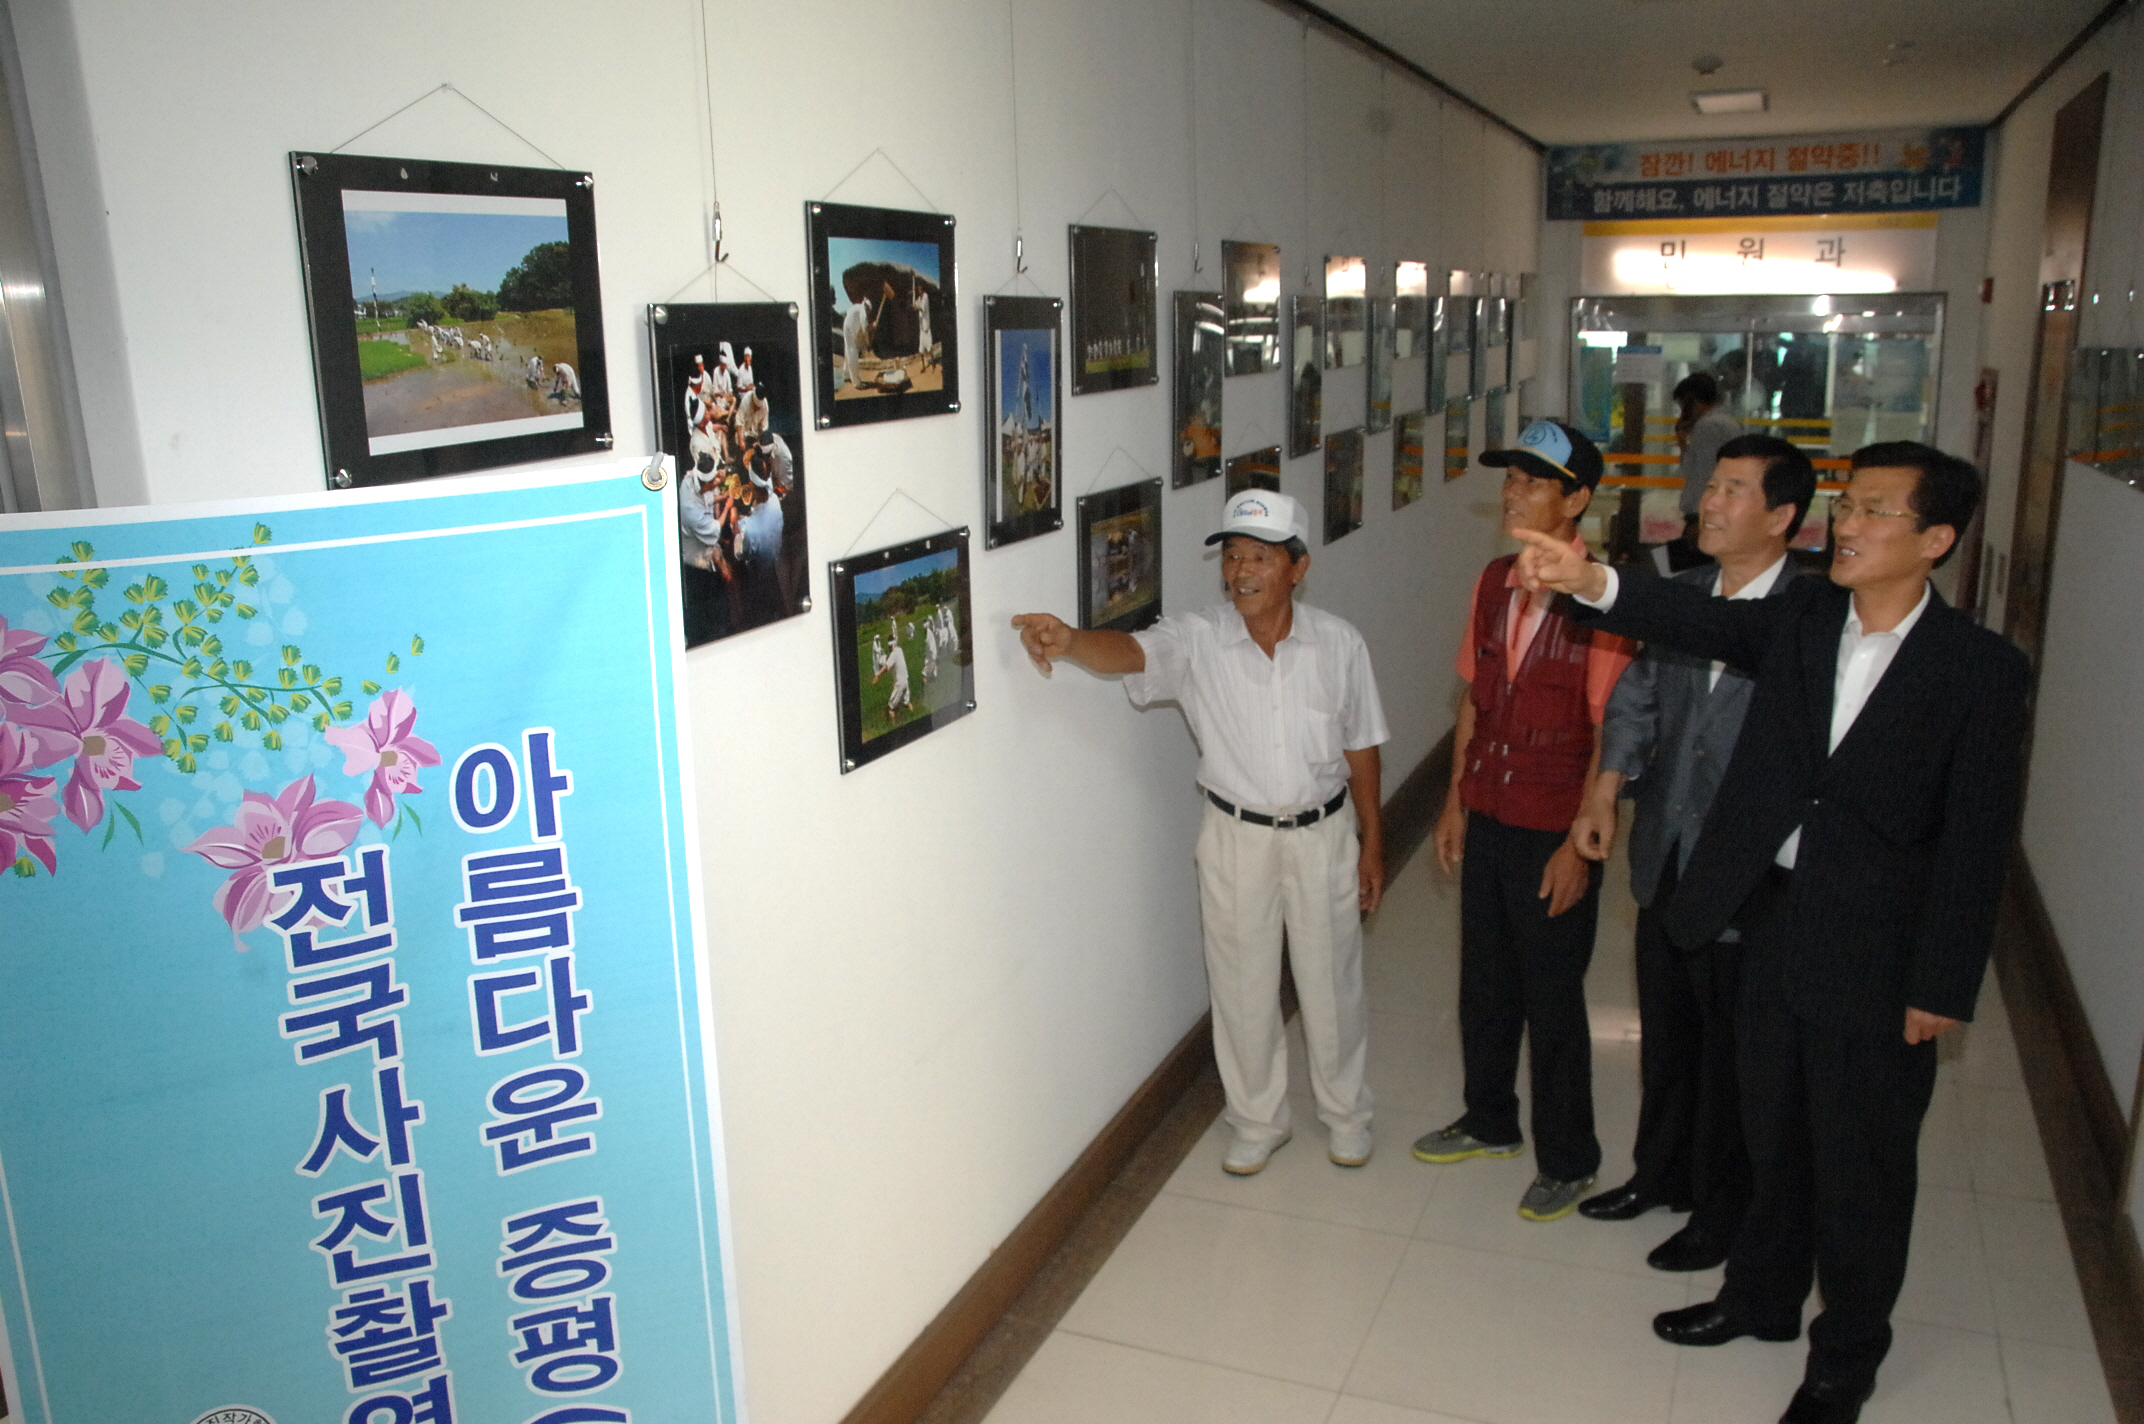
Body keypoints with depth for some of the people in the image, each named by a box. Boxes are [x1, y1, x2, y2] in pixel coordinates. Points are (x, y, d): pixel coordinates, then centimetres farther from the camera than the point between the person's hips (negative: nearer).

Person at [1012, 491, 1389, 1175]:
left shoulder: (1339, 643, -7)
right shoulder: (1196, 640, -12)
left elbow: (1360, 747, 2)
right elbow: (1131, 652, -33)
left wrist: (1371, 841, 6)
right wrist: (1068, 639, -55)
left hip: (1323, 834, 0)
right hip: (1236, 837, 0)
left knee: (1332, 983, 15)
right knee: (1243, 988, 12)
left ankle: (1345, 1114, 39)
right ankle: (1257, 1122, 34)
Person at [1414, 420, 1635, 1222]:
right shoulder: (1493, 583, 3)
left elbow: (1610, 734, -16)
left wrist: (1578, 845, -15)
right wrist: (1455, 801, 11)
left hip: (1554, 833, -6)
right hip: (1486, 820, 6)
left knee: (1552, 1002, 7)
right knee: (1484, 982, 19)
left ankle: (1567, 1161, 27)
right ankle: (1490, 1122, 39)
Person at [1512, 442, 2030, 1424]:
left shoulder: (1981, 670, -12)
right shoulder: (1802, 617, 1)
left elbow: (1975, 843, -11)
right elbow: (1701, 622, -12)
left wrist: (1942, 989, -11)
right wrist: (1592, 583, -30)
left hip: (1876, 953, -4)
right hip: (1772, 918, 4)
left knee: (1860, 1160, 11)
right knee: (1773, 1131, 21)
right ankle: (1763, 1295, 43)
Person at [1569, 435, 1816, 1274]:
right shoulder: (1680, 595, 3)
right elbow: (1637, 698, 7)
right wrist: (1604, 792, -4)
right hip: (1665, 859, 6)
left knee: (1729, 1053, 11)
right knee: (1664, 1032, 22)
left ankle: (1720, 1214, 32)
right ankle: (1659, 1174, 43)